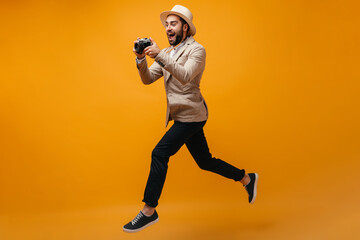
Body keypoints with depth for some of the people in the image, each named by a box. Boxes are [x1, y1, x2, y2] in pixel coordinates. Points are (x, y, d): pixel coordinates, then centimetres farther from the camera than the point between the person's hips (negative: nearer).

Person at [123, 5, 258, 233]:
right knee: (205, 161, 16)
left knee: (159, 154, -15)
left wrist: (159, 55, -32)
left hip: (192, 114, -8)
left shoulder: (196, 50, -7)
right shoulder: (166, 53, 14)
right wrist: (141, 58, -14)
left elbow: (185, 76, -25)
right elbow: (148, 79, 4)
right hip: (182, 116, 8)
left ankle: (149, 211, -6)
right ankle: (247, 178, 34)